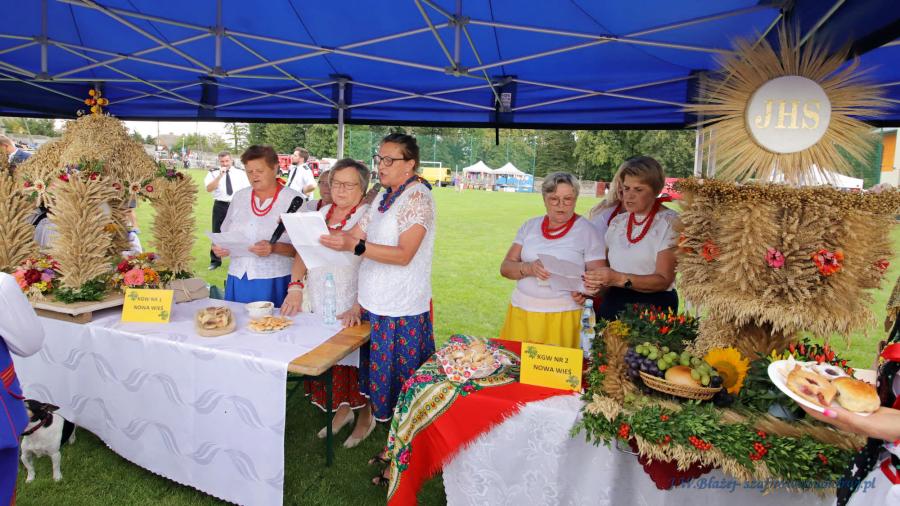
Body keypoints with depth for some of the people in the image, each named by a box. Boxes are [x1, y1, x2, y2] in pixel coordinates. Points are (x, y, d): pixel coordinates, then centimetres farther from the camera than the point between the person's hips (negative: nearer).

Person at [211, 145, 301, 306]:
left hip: (274, 281, -4)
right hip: (238, 279, 4)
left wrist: (274, 248, -23)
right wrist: (219, 247, -2)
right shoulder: (239, 197, 11)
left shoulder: (293, 200, -4)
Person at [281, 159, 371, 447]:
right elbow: (304, 250, 11)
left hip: (352, 309, -6)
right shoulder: (323, 213, 12)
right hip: (320, 304, 6)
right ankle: (343, 411, 35)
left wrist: (358, 308, -25)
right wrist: (295, 286, -4)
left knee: (354, 362, 4)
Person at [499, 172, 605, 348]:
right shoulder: (530, 226, 8)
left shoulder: (587, 231, -1)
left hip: (563, 315, -3)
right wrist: (528, 268, -17)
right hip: (521, 312, 3)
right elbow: (505, 268, 3)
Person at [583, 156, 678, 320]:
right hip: (612, 304, 4)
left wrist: (620, 279, -25)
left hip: (653, 307, -4)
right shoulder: (617, 222, 11)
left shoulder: (669, 222, -4)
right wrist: (593, 282, -9)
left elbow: (664, 280, -12)